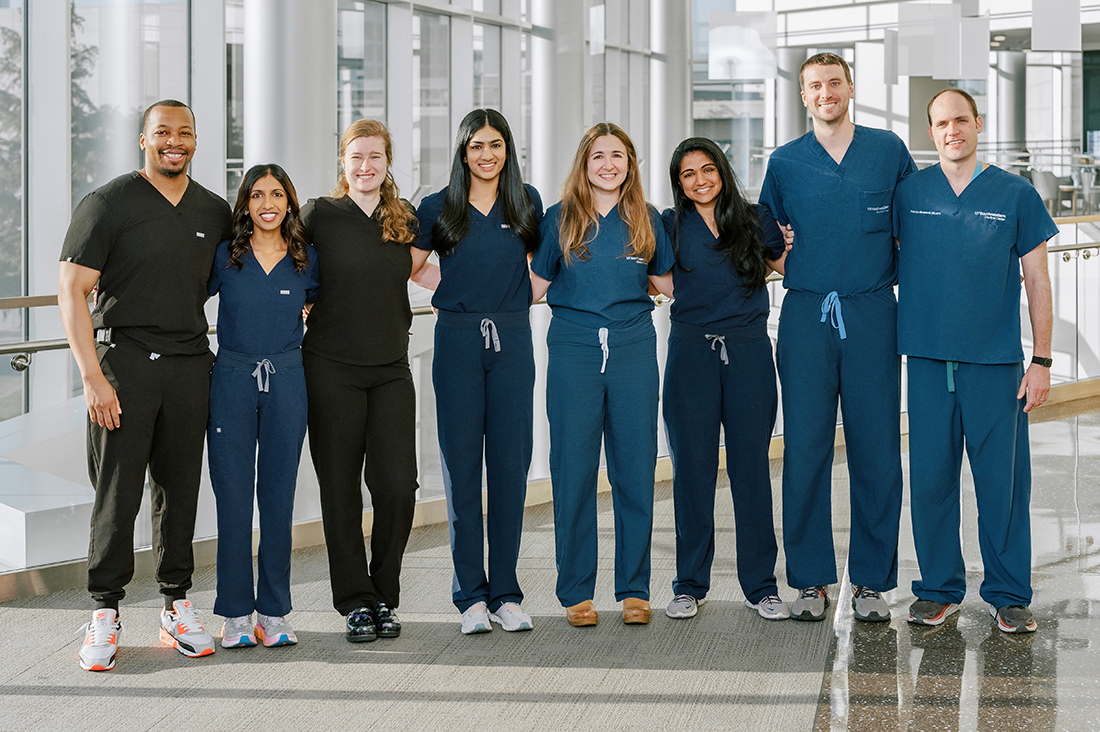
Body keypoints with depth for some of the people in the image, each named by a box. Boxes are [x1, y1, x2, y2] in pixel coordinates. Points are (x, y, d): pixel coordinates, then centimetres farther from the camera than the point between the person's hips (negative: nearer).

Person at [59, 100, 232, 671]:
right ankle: (105, 610, 7)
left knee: (180, 486, 8)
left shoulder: (214, 211, 12)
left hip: (190, 362, 4)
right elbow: (71, 290, -7)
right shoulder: (107, 204, -3)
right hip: (123, 359, -4)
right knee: (117, 489, -3)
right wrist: (92, 376, -14)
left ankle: (177, 604, 17)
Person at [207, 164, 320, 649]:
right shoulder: (225, 256, 1)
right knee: (233, 496, 0)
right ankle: (236, 614, 8)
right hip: (232, 381, -1)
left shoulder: (304, 262, 5)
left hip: (286, 385, 1)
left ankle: (274, 613, 12)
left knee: (278, 496, 4)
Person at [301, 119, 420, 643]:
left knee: (397, 485, -4)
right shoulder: (319, 215, -1)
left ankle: (384, 596, 13)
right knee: (341, 488, 3)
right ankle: (356, 602, 14)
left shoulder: (404, 219, 9)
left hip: (391, 369, 2)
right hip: (332, 369, -2)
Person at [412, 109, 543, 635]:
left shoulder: (526, 202, 9)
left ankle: (505, 594, 8)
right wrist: (446, 292, 0)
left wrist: (520, 298, 8)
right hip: (457, 341, -1)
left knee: (510, 465, 1)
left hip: (512, 340, 1)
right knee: (461, 466, -1)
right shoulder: (437, 208, 5)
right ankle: (470, 595, 6)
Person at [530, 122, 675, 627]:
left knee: (635, 469, 2)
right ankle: (576, 592, 10)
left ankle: (634, 590, 12)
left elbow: (665, 281, 19)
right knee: (573, 471, 0)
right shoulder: (560, 219, 6)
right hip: (573, 352, -1)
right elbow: (535, 282, 9)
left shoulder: (646, 220, 9)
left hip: (633, 349, 1)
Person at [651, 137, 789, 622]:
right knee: (693, 466, 2)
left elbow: (787, 267, 18)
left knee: (751, 464, 1)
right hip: (691, 352, 0)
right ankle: (690, 585, 13)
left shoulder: (756, 219, 8)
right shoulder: (671, 226, 7)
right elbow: (664, 283, 13)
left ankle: (760, 585, 10)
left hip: (749, 351, 0)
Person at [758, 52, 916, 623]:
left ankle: (871, 581, 10)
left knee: (877, 449, 0)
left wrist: (897, 275, 6)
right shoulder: (785, 162, 9)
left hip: (872, 314, 0)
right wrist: (780, 259, 2)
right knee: (805, 449, 0)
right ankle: (810, 580, 9)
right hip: (807, 315, 0)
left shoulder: (888, 151, 8)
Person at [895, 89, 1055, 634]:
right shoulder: (909, 193, 7)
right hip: (928, 356, 1)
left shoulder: (1015, 194, 3)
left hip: (995, 360, -1)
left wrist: (1041, 360, -1)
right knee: (930, 476, 4)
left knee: (1002, 477, 0)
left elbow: (1037, 281, 4)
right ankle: (939, 588, 17)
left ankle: (1008, 595, 12)